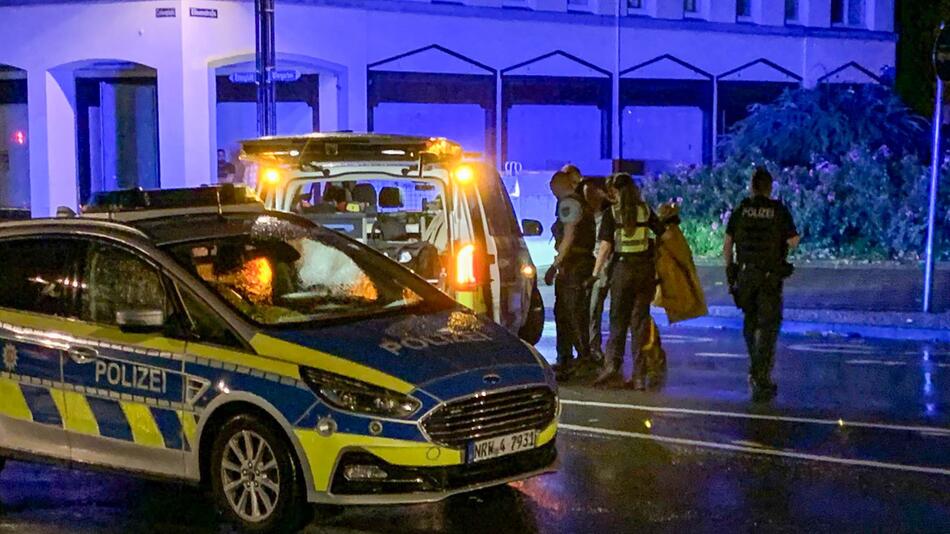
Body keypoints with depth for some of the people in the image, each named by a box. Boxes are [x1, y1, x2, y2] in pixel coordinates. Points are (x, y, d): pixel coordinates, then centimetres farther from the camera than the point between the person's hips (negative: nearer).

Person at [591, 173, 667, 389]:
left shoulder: (612, 213, -2)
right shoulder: (646, 211, 6)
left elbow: (605, 246, -8)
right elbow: (665, 236, 5)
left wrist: (595, 273, -5)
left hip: (622, 268, -2)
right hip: (645, 269, 2)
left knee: (618, 319, 8)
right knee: (640, 319, 6)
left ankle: (612, 364, -6)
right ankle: (639, 375, 4)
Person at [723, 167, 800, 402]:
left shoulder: (741, 210, 0)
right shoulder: (779, 210, -7)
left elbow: (727, 244, 2)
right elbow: (793, 242, -6)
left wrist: (730, 269, 13)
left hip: (745, 274, 3)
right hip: (770, 276, -3)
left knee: (750, 321, 21)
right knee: (768, 326, 0)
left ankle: (756, 369, 31)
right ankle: (761, 380, -7)